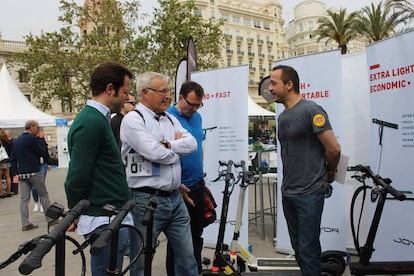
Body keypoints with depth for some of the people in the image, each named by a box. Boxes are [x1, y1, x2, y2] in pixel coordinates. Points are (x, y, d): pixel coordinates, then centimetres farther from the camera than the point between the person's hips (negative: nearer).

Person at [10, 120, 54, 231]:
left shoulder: (16, 141, 13)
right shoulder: (31, 138, -12)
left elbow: (13, 159, 11)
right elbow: (42, 153, -9)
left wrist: (15, 174, 10)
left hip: (22, 174, 7)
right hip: (34, 172, -7)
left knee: (24, 199, 6)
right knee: (44, 196, 6)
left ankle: (25, 224, 7)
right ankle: (50, 219, 12)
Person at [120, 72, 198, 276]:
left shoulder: (170, 119, 13)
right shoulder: (133, 119, -9)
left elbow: (192, 143, 1)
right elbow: (154, 152, -21)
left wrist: (168, 145, -14)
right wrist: (177, 147, -2)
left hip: (175, 198, 7)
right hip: (146, 200, -6)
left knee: (187, 255, 16)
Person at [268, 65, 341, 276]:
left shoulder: (311, 110, -12)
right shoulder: (282, 117, 11)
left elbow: (334, 149, -13)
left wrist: (329, 173, 4)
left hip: (309, 193, -7)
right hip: (288, 192, 8)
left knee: (308, 250, -1)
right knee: (298, 247, 16)